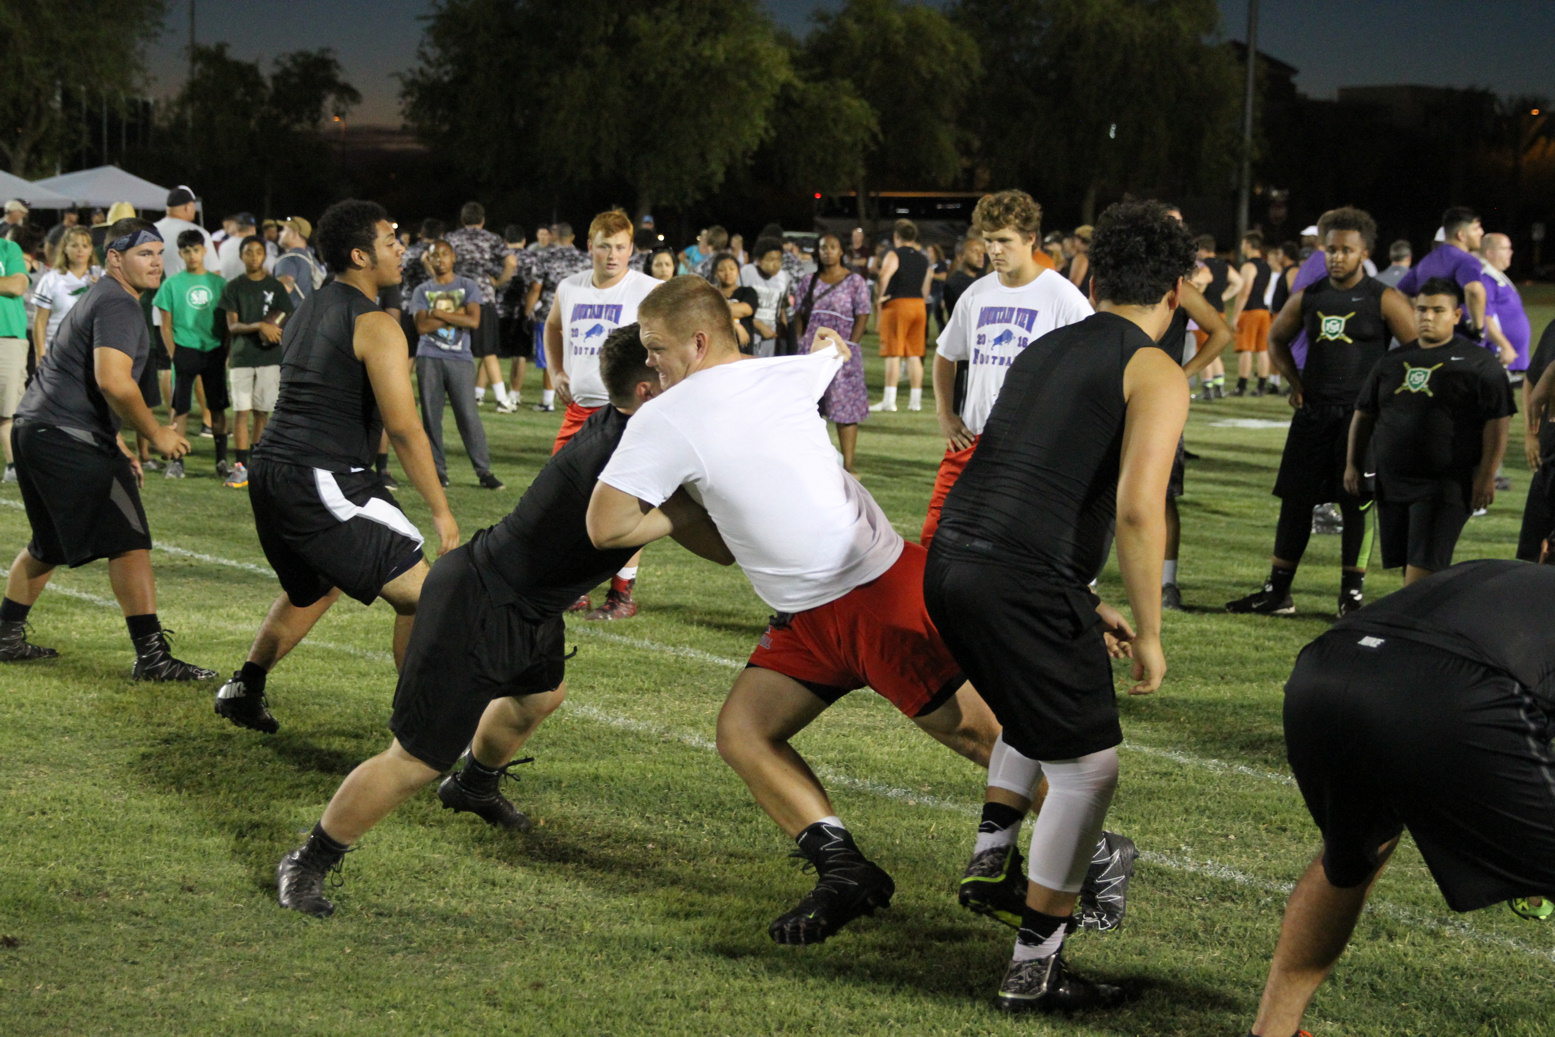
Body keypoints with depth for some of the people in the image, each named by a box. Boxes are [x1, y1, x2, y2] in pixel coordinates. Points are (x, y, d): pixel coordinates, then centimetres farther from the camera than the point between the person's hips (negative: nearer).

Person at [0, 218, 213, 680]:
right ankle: (152, 655, -16)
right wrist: (155, 433, -15)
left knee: (47, 546, 24)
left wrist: (117, 446, 30)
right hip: (72, 441, -11)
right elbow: (112, 381, -26)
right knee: (129, 541, -12)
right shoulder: (118, 304, -12)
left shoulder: (99, 298, 23)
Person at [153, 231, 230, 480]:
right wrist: (174, 355, -7)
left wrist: (227, 352, 2)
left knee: (218, 408, 4)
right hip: (184, 350, -2)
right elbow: (165, 325, 2)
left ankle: (222, 461, 11)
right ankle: (176, 461, 3)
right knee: (180, 409, -2)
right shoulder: (172, 284, 2)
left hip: (214, 350, 2)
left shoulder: (218, 282, 7)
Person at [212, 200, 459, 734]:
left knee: (312, 589, 32)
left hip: (269, 470, 9)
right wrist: (440, 510, -10)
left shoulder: (307, 311, 17)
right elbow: (404, 429, -14)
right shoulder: (376, 326, -10)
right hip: (322, 483, -9)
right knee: (421, 593, -6)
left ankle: (244, 689, 35)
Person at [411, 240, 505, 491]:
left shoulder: (468, 287, 7)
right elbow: (422, 326, -4)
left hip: (460, 359, -2)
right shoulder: (423, 290, 10)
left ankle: (484, 470, -3)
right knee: (431, 416, 1)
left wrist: (439, 313, -6)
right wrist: (455, 315, -6)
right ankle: (437, 469, 8)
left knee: (468, 415, -6)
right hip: (429, 359, 2)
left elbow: (473, 320, -8)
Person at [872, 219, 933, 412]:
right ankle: (915, 400, 9)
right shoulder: (923, 259, 14)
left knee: (893, 354, -5)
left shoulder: (894, 255, -7)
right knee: (914, 355, 8)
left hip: (896, 303, -6)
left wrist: (879, 297, -14)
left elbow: (884, 277, -25)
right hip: (919, 305, 6)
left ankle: (889, 400, -8)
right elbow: (925, 289, 16)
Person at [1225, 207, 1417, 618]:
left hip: (1361, 414, -4)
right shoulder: (1308, 298, 9)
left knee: (1357, 503, -1)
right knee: (1295, 499, 4)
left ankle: (1352, 592, 8)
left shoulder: (1384, 300, -4)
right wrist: (1294, 382, 13)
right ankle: (1277, 592, 10)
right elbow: (1277, 339, 25)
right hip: (1312, 412, 4)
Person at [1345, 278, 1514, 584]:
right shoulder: (1393, 362, 13)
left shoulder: (1479, 364, -3)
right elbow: (1364, 415, 20)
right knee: (1404, 561, 10)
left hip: (1445, 486, -6)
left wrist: (1486, 476, -14)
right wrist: (1353, 464, 15)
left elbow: (1497, 421, -8)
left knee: (1422, 562, -12)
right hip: (1392, 484, 6)